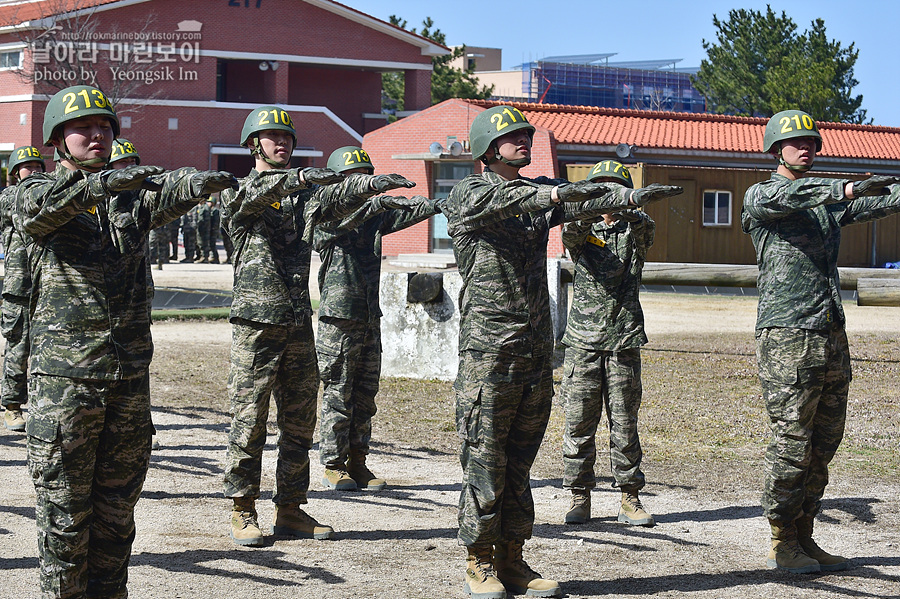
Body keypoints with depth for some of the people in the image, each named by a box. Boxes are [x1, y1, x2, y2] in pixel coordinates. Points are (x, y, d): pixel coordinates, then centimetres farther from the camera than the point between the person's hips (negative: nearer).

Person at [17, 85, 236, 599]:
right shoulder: (37, 193, 2)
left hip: (130, 377, 4)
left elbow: (172, 193, -11)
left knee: (117, 507, 11)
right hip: (64, 377, -4)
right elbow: (44, 204, -23)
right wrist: (98, 183, -42)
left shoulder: (134, 194, 11)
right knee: (65, 510, 1)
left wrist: (205, 181, -35)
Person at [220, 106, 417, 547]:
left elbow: (340, 197, -5)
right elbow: (256, 194, -23)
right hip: (256, 323, -5)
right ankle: (243, 512, 6)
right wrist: (298, 177, -40)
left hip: (299, 324, 5)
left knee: (299, 423, 8)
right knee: (249, 421, -2)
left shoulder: (306, 195, 14)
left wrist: (374, 183, -25)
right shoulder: (239, 194, 1)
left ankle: (290, 509, 16)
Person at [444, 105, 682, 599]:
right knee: (484, 461, -1)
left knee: (519, 464, 10)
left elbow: (585, 200, -4)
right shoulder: (468, 194, -2)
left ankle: (512, 559, 17)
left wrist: (631, 196, -24)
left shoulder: (539, 193, 15)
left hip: (537, 350, 6)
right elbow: (499, 201, -25)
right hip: (489, 349, -6)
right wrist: (552, 194, -42)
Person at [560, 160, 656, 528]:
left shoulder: (634, 233, 9)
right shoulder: (583, 233, 10)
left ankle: (629, 498, 9)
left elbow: (646, 226, -15)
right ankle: (580, 497, 9)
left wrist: (623, 208, -36)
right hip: (584, 339, 0)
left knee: (625, 422, 2)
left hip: (624, 341, 0)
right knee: (579, 422, 1)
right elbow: (572, 232, -14)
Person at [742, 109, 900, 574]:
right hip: (787, 336, -7)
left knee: (823, 444, 8)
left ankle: (805, 540, 16)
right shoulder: (760, 197, 0)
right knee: (791, 443, -6)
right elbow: (787, 196, -22)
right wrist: (848, 187, -33)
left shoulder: (830, 201, 19)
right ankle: (782, 546, 3)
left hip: (831, 336, 7)